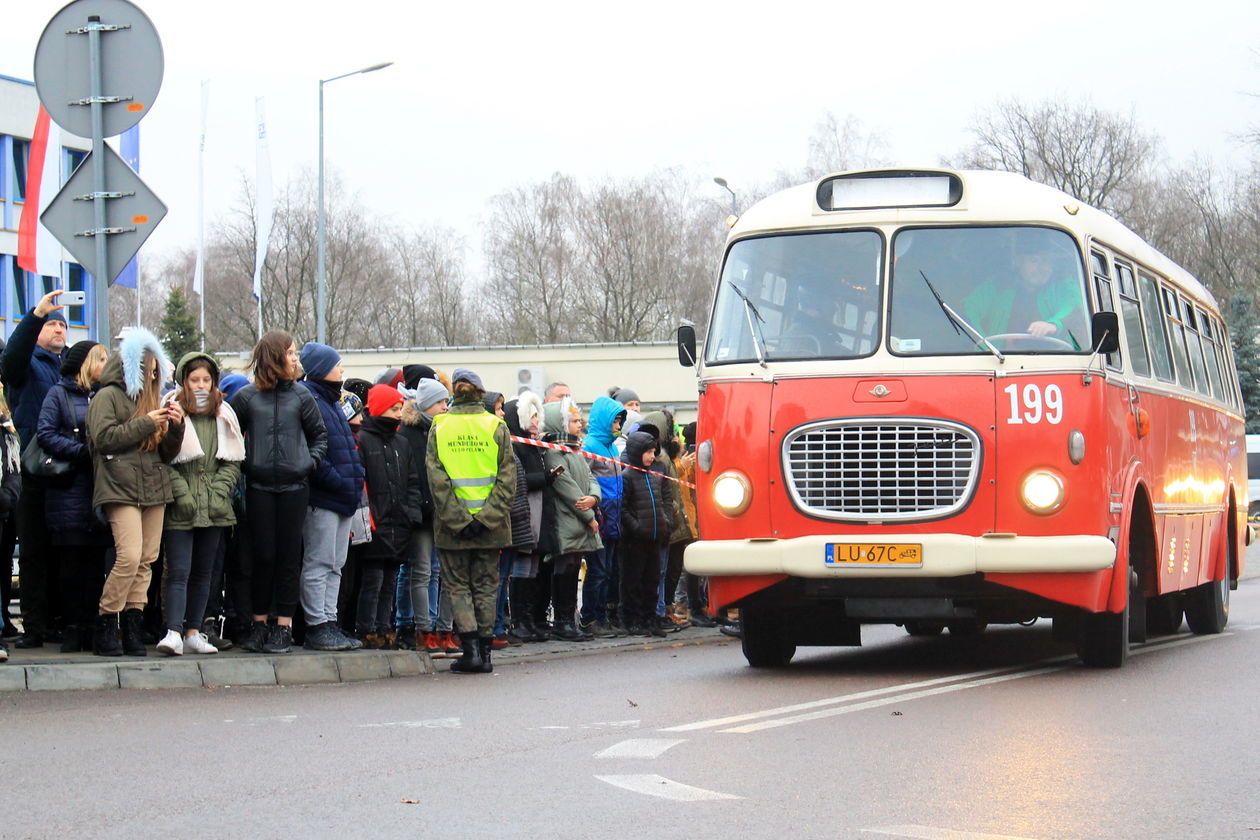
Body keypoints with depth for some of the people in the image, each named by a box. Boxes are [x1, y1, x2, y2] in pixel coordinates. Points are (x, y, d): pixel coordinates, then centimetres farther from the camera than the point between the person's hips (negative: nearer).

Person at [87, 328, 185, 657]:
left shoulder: (150, 399, 24)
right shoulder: (108, 396, 3)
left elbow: (168, 453, 21)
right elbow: (103, 438, -13)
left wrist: (175, 426, 2)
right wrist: (146, 424, -11)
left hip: (154, 491, 7)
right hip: (121, 490, -7)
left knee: (146, 561, 0)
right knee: (130, 557, -17)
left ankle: (133, 627, 2)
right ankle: (105, 626, -9)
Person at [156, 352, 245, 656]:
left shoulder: (223, 415, 12)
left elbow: (233, 462, 11)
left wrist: (219, 493, -3)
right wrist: (181, 493, -14)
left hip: (214, 508, 5)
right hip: (180, 509, -5)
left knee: (203, 573, 8)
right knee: (178, 571, -10)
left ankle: (193, 632, 12)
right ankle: (173, 633, -16)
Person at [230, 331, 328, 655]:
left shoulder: (301, 396, 7)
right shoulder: (247, 397, 3)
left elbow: (320, 434, 14)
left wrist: (310, 461, 0)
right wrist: (242, 463, -1)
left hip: (294, 486, 1)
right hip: (259, 488, -1)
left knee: (288, 556, 1)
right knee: (263, 555, 0)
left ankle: (284, 627, 5)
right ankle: (259, 624, 12)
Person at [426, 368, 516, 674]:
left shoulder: (438, 427, 0)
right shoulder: (496, 426, 1)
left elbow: (436, 477, -7)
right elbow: (507, 476, -6)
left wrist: (457, 520, -8)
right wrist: (486, 517, -9)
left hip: (452, 522, -1)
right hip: (490, 523, 1)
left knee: (458, 585, 7)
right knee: (486, 585, 10)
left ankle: (470, 648, -7)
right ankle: (484, 651, 9)